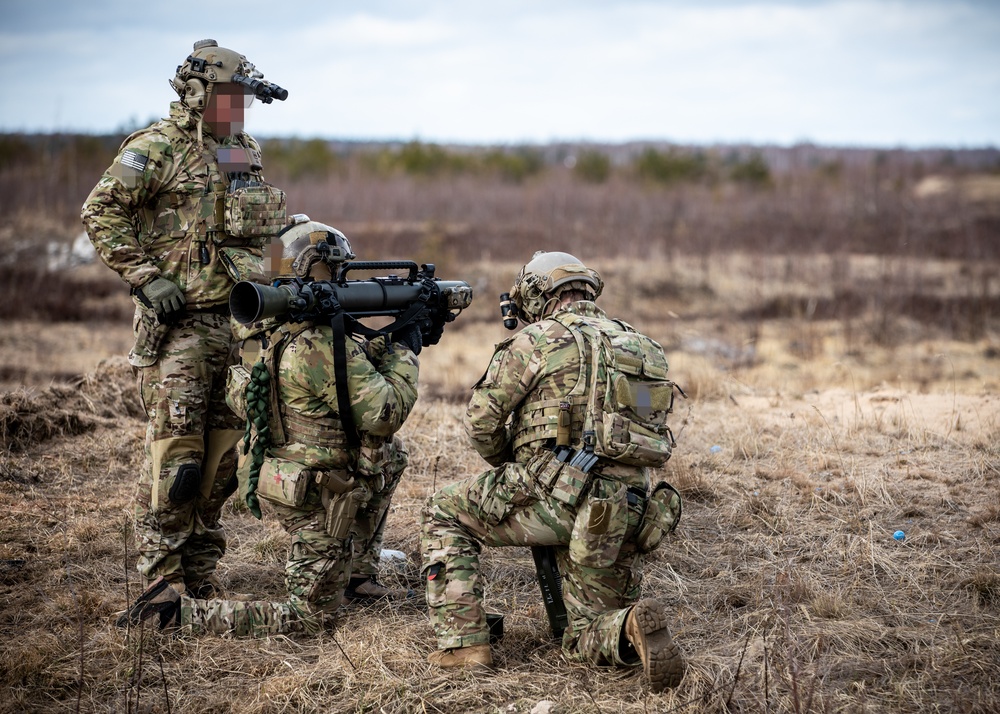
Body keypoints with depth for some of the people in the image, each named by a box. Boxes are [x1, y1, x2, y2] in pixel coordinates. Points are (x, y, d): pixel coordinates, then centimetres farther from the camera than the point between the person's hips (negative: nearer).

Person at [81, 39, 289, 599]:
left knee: (221, 453, 9)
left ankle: (200, 571, 19)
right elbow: (100, 212, -11)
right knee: (175, 450, -7)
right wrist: (147, 278, -16)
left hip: (235, 322, 7)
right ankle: (163, 581, 2)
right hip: (177, 323, -7)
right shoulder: (159, 148, -8)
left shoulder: (246, 153, 14)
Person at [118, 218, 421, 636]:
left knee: (390, 454, 28)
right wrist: (404, 353, -8)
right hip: (316, 499, -9)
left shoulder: (268, 334, 3)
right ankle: (178, 613, -7)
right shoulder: (322, 347, -25)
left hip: (281, 474, 9)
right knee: (311, 615, 3)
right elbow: (385, 414, -23)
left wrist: (383, 348, 11)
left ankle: (357, 577, 29)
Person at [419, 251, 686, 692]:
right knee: (587, 638, 19)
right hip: (625, 517, 6)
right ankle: (633, 628, -16)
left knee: (443, 513, 18)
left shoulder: (538, 340, 0)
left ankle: (463, 641, 8)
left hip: (555, 498, -6)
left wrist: (509, 465, 22)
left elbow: (481, 422, 2)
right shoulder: (643, 347, 20)